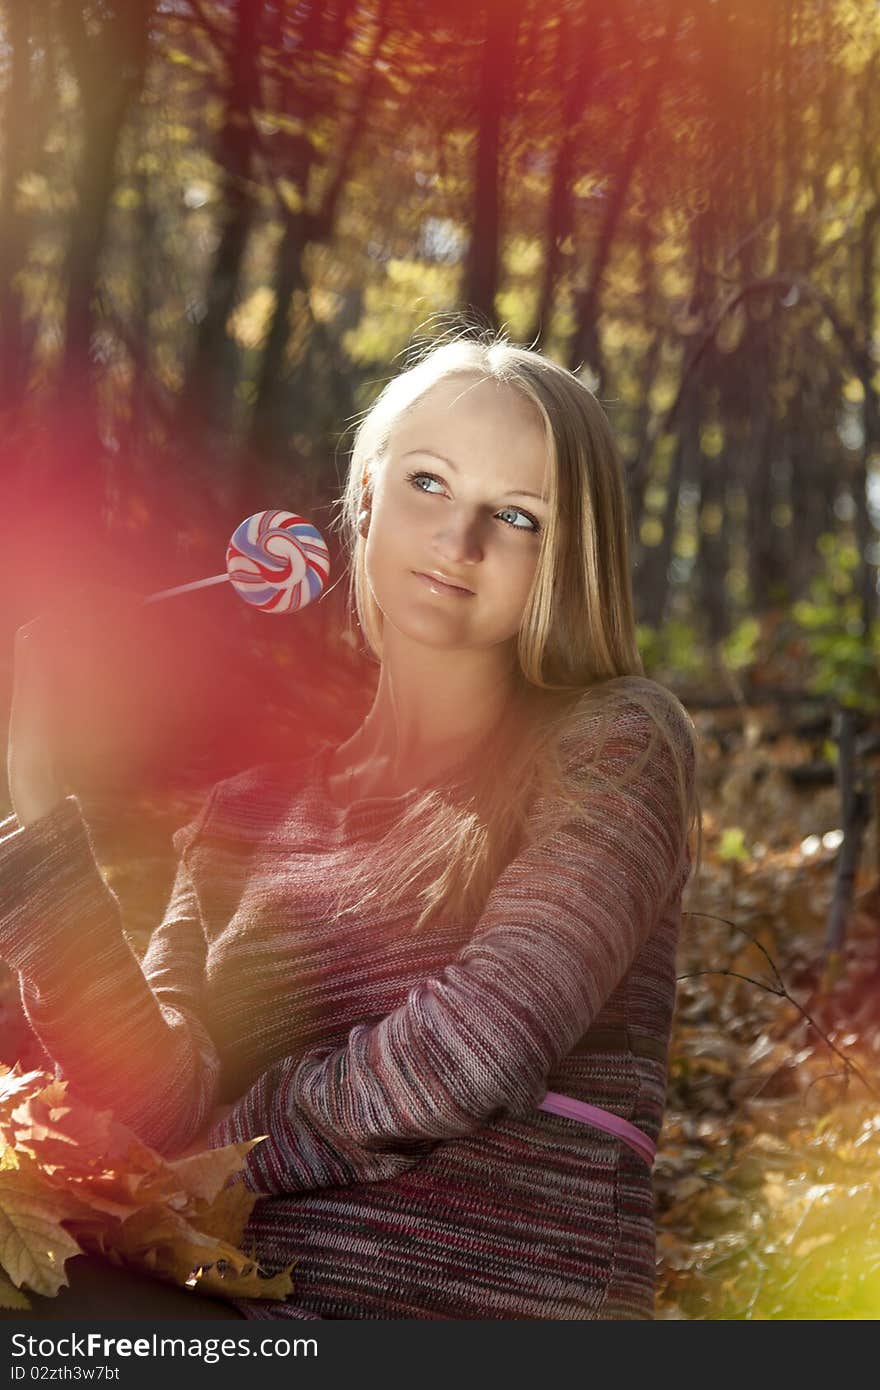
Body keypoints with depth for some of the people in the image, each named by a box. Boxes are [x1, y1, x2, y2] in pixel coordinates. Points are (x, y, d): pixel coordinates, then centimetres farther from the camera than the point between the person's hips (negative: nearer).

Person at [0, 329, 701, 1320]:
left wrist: (222, 1151, -1)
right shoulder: (255, 798, 12)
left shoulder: (614, 743, 1)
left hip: (498, 1310, -4)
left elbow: (475, 1052, -13)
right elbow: (161, 1101, -1)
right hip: (250, 1308, 4)